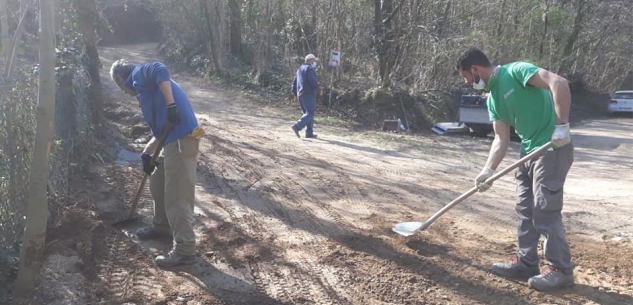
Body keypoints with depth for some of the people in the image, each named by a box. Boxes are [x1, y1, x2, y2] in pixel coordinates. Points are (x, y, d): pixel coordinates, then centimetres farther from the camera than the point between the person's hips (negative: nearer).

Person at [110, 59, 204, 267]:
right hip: (173, 138, 10)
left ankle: (185, 250, 1)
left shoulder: (139, 74, 5)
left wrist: (171, 105, -26)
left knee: (177, 196, -6)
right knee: (157, 182, 26)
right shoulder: (144, 89, 30)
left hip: (181, 138, -10)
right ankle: (162, 226, 43)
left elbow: (161, 70, -20)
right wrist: (147, 154, 18)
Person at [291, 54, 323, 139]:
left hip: (300, 95, 10)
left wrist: (295, 93, 29)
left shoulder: (300, 69, 20)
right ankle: (297, 126, -24)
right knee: (310, 113, -11)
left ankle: (309, 133, 10)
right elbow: (313, 82, -20)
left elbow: (294, 82, 23)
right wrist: (319, 90, -7)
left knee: (307, 113, 13)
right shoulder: (309, 69, -9)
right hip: (308, 94, -10)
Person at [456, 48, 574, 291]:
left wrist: (562, 125, -30)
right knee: (525, 209, 12)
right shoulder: (492, 100, 11)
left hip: (553, 149, -9)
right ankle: (526, 263, 23)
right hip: (529, 152, 9)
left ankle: (562, 270, 7)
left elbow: (559, 83, -25)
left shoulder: (516, 71, -14)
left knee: (545, 211, -5)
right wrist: (488, 170, -4)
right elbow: (501, 139, 8)